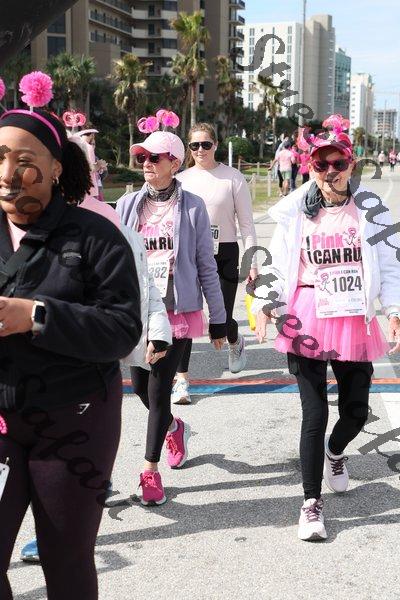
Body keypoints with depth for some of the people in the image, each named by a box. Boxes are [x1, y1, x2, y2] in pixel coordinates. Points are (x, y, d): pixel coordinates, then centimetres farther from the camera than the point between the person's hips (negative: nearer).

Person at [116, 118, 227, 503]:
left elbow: (206, 266, 0)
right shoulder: (128, 205, 4)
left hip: (177, 310, -3)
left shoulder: (192, 207, -3)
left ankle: (150, 470, 13)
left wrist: (218, 319, 1)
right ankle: (174, 427, 43)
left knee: (159, 388, -3)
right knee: (139, 384, 11)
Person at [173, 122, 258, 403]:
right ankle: (182, 379, 2)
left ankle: (236, 342, 41)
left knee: (222, 319, 2)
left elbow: (247, 223, 0)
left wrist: (252, 262, -5)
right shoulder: (182, 179, 7)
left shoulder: (233, 177, -1)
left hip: (224, 254, -2)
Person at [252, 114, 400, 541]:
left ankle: (334, 453, 46)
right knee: (314, 414, -2)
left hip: (355, 324, 2)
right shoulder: (296, 212, 1)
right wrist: (264, 305, -7)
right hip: (307, 323, -1)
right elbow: (276, 264, 5)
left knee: (356, 411, 9)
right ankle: (311, 503, 12)